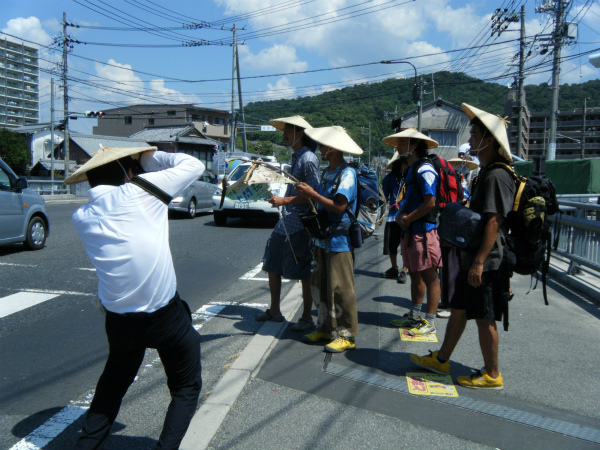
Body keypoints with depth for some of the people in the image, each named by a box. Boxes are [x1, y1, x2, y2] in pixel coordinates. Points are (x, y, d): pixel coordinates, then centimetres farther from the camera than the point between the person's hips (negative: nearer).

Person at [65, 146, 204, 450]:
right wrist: (149, 158, 10)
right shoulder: (140, 190, -10)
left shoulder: (82, 217, 3)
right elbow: (194, 165, 0)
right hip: (166, 316, -4)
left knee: (113, 383, 31)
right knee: (186, 387, 17)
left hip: (119, 320, 5)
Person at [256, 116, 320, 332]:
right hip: (285, 223, 10)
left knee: (305, 274, 1)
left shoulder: (308, 159, -15)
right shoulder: (296, 157, 15)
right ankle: (274, 311, 29)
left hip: (301, 226, -10)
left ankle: (307, 318, 15)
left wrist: (284, 201, -22)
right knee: (272, 266, 15)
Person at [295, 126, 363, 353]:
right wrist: (307, 193, 6)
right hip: (322, 238, 9)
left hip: (339, 241, -9)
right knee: (320, 286, 14)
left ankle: (346, 335, 9)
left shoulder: (347, 173, -14)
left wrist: (312, 194, -18)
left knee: (340, 289, -3)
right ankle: (325, 328, 27)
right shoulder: (327, 172, 15)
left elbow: (338, 206, -23)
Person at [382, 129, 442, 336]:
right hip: (410, 231, 10)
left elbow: (430, 203, -21)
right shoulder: (411, 170, 17)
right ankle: (415, 316, 28)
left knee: (429, 276, -2)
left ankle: (430, 322, 5)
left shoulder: (425, 170, -14)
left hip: (424, 231, -10)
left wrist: (407, 219, -13)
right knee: (415, 274, 17)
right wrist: (400, 216, 3)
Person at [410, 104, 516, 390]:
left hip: (488, 262, -10)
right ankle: (441, 360, 28)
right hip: (474, 258, 10)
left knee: (484, 319, 1)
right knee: (459, 309, 16)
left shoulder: (497, 176, -18)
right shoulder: (486, 173, 15)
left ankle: (492, 375, 17)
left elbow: (494, 222, -23)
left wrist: (479, 261, -25)